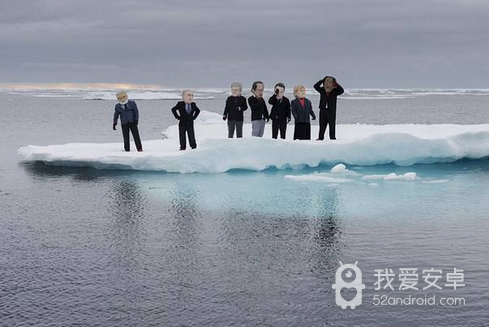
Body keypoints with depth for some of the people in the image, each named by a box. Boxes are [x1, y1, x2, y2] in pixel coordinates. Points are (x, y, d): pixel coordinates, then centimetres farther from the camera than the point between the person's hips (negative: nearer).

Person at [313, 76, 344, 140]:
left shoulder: (335, 92, -2)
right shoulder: (322, 90, 3)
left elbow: (342, 90, -17)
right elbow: (315, 86, -9)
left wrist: (336, 84, -24)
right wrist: (322, 81, -16)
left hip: (332, 111, -2)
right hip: (323, 111, 2)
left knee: (332, 125, 1)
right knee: (322, 125, 6)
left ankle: (332, 137, 7)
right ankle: (320, 137, 12)